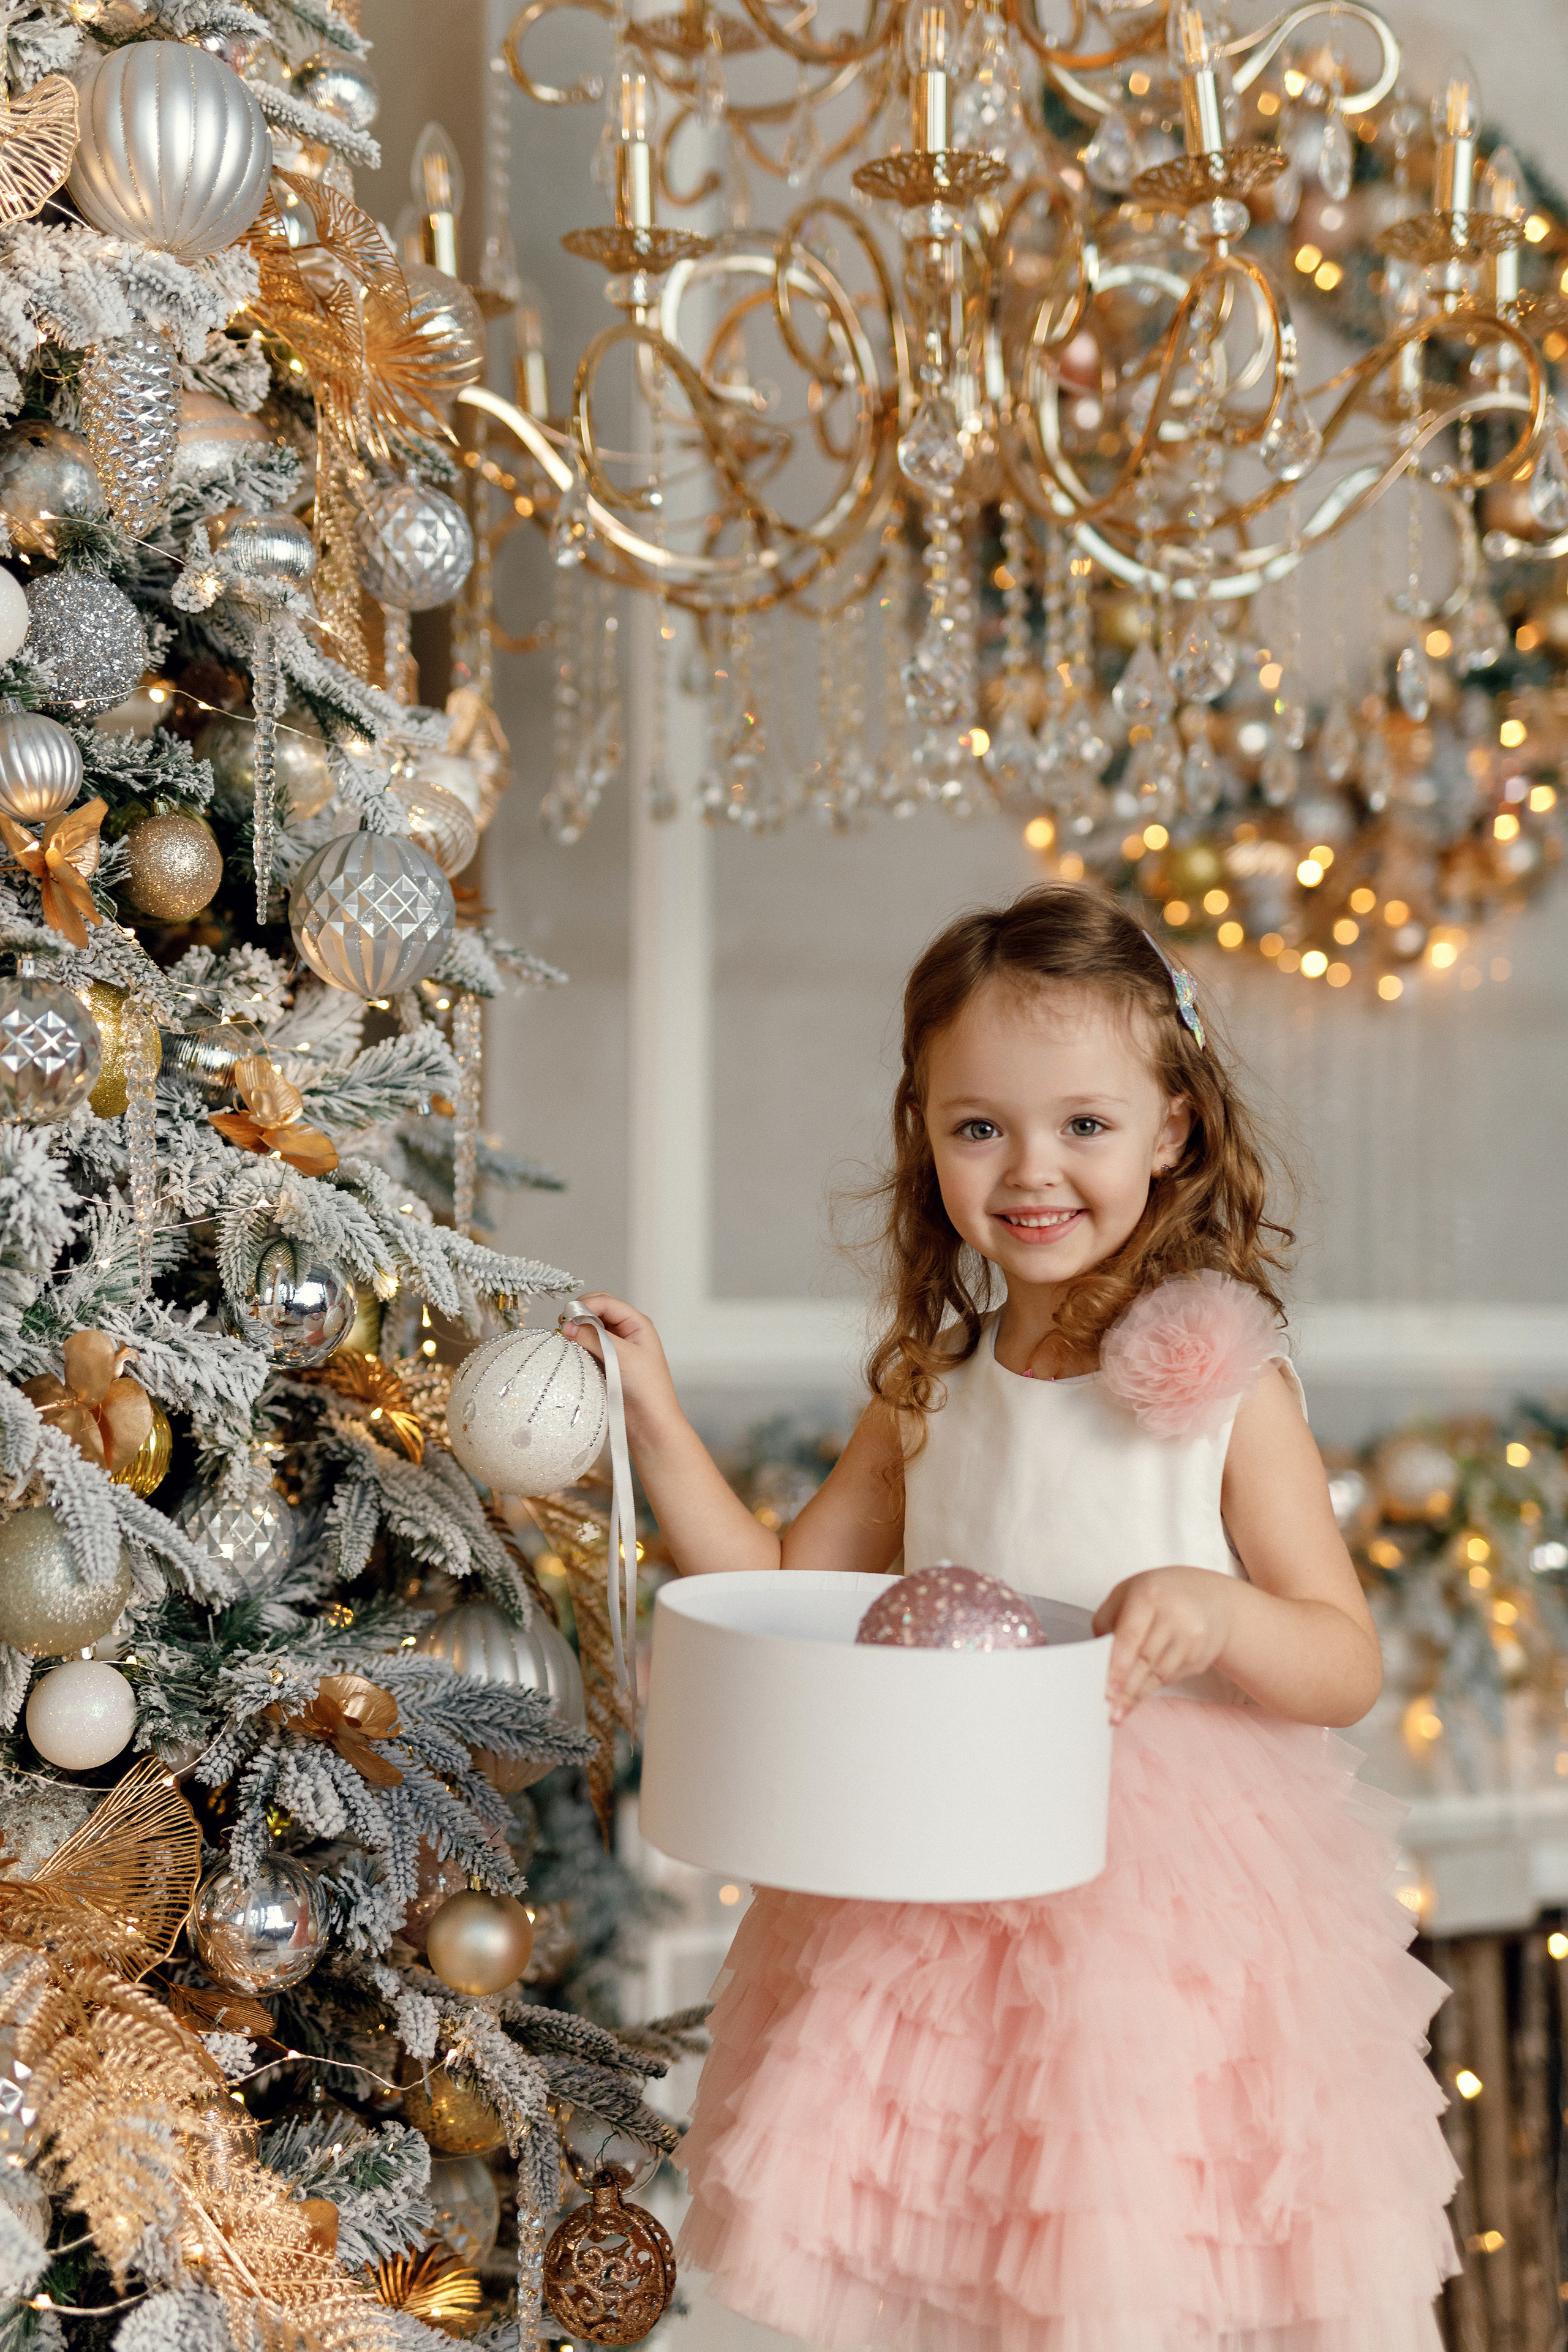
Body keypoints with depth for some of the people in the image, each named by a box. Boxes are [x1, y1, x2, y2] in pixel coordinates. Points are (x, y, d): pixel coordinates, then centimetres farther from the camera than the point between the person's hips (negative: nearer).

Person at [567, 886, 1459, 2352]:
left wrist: (1217, 1614, -26)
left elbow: (1348, 1666, -6)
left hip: (1167, 1908, -4)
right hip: (931, 1906, 4)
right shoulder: (929, 1391, 5)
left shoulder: (1224, 1387, -10)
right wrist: (657, 1427, 4)